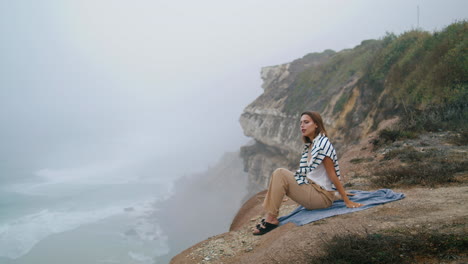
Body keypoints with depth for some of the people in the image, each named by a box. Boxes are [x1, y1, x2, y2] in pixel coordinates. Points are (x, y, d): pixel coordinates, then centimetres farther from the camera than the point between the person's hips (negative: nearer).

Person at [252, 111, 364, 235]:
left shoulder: (323, 144, -14)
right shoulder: (309, 145, 13)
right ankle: (269, 216, -7)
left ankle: (271, 219, -13)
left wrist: (347, 201, -11)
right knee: (279, 174, -2)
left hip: (322, 196, -8)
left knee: (280, 174, -16)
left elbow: (332, 175, -13)